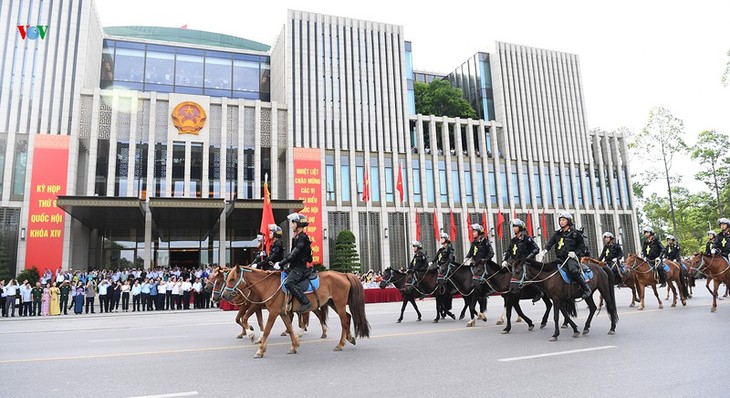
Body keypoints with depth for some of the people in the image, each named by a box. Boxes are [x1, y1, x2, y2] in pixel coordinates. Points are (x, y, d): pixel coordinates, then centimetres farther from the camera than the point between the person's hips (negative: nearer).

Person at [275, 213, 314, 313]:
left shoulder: (302, 238, -13)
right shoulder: (297, 237, 18)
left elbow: (294, 255, -20)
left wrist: (281, 264, -19)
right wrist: (283, 264, 12)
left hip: (299, 268, -11)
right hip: (294, 267, 11)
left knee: (288, 283, -31)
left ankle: (306, 303, -28)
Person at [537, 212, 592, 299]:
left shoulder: (575, 233, 5)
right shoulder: (557, 233, 16)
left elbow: (582, 246, 7)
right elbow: (550, 243, 5)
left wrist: (575, 252, -11)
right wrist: (544, 251, -14)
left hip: (571, 257, -5)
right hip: (560, 258, 5)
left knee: (573, 270, -33)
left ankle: (586, 288, -16)